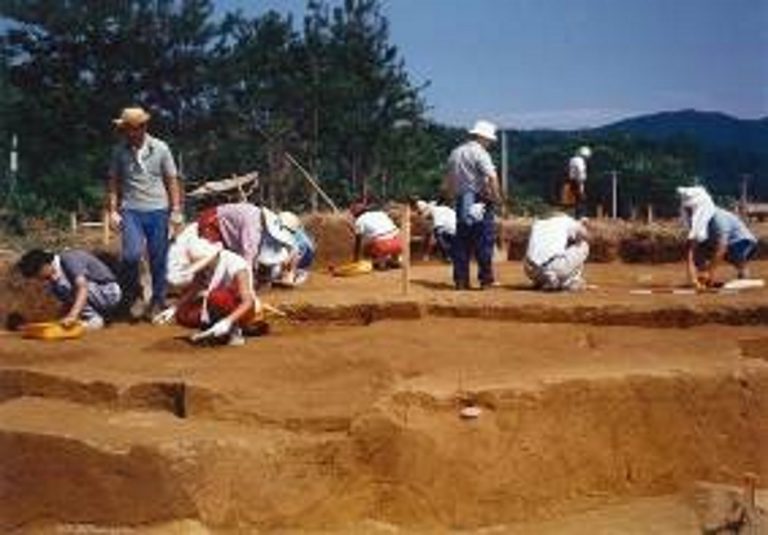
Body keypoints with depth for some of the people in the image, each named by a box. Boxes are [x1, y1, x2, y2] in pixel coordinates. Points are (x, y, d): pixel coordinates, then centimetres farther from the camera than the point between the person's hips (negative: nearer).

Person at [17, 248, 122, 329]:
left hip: (109, 293, -8)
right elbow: (68, 301, -2)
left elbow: (83, 288, -38)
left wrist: (73, 315, -49)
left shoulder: (68, 259, -24)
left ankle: (93, 319, -16)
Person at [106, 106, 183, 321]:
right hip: (131, 211, 0)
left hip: (158, 210, 0)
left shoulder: (160, 148, 2)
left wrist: (176, 210, 1)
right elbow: (113, 182, 10)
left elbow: (172, 181, 6)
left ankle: (157, 302, 18)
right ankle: (133, 296, 4)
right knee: (131, 254, -18)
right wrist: (112, 210, 2)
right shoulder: (119, 151, 3)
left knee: (158, 261, 3)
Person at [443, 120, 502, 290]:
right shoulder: (479, 153, -9)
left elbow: (448, 182, 21)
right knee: (484, 240, -3)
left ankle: (461, 280, 8)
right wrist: (497, 198, -13)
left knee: (462, 242, 8)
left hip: (461, 202, 7)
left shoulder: (455, 153, 15)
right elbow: (492, 177, -21)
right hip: (479, 202, -7)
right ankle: (485, 279, -4)